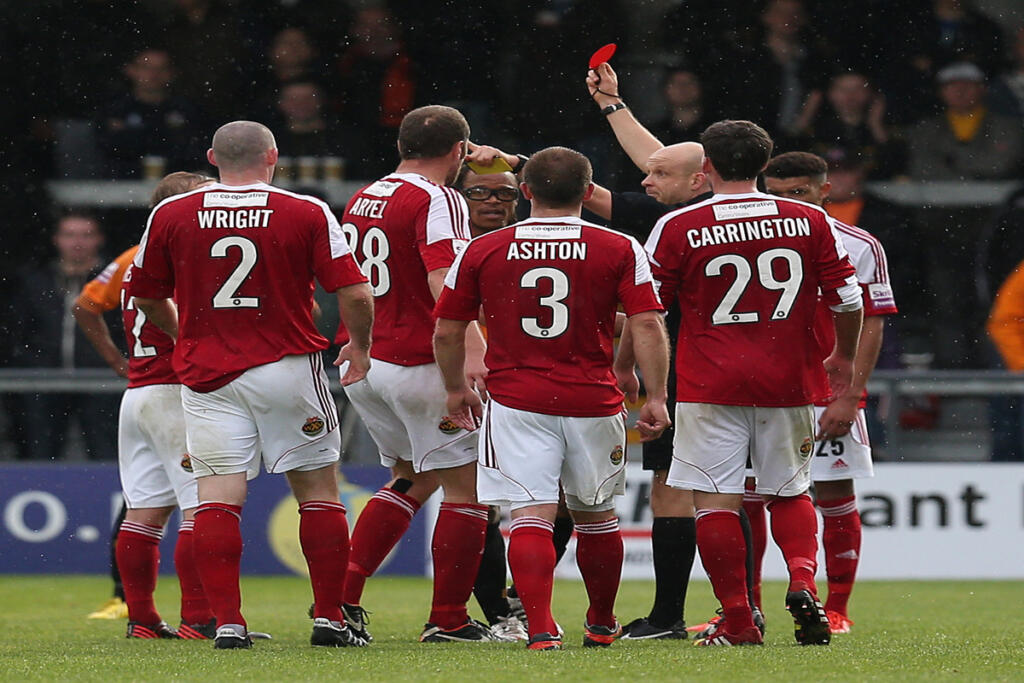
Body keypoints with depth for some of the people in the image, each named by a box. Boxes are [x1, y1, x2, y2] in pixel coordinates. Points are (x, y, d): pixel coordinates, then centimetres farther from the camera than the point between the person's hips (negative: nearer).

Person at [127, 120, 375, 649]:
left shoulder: (171, 215, 1)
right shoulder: (307, 214, -3)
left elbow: (145, 296, 12)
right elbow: (354, 294, -6)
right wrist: (360, 348, 13)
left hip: (206, 370, 1)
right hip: (288, 368, -1)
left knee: (218, 496, -1)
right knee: (318, 489, 9)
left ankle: (227, 622, -9)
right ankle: (329, 619, 9)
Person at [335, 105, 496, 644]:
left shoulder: (361, 199, 12)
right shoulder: (438, 201, -12)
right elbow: (444, 285, -24)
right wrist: (473, 351, -32)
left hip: (357, 362, 8)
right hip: (417, 363, -8)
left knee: (413, 478, 20)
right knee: (465, 483, 2)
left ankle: (342, 595, 10)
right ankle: (448, 620, 2)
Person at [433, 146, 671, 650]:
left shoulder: (481, 251, 3)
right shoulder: (620, 250, 0)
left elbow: (447, 331, 8)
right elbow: (647, 326, -6)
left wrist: (456, 389, 22)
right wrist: (656, 398, -2)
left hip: (515, 400, -1)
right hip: (593, 401, 1)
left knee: (531, 514, -5)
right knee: (595, 514, 18)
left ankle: (540, 628, -22)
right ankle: (601, 625, 34)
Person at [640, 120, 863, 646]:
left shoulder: (678, 227, -5)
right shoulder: (810, 221, 2)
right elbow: (848, 300, 6)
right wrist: (843, 360, 24)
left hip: (710, 386, -3)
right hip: (788, 385, 3)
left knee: (715, 500, 2)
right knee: (789, 492, 17)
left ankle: (737, 619, -1)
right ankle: (803, 582, -7)